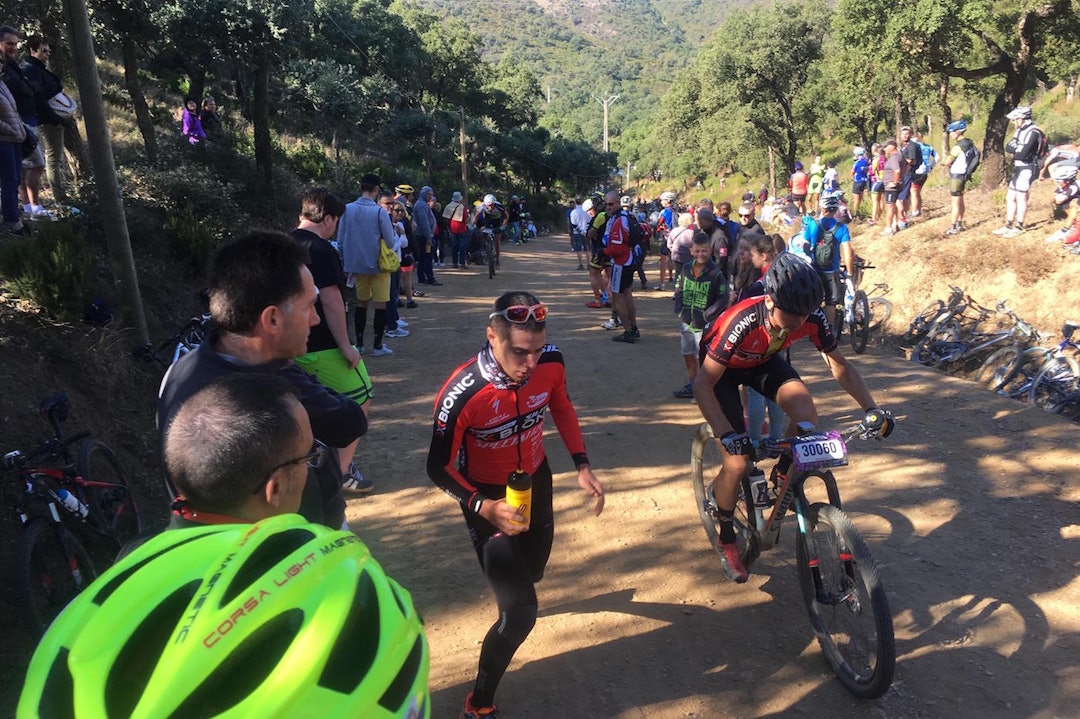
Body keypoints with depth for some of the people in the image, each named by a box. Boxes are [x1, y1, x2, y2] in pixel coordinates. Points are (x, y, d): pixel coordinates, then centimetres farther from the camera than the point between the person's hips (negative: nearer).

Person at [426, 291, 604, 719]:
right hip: (489, 498, -5)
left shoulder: (551, 363, -20)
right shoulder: (462, 394, -34)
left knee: (532, 572, 29)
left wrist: (582, 467, -3)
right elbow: (439, 468, -21)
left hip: (536, 483, 5)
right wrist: (484, 507, -35)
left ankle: (509, 583, 69)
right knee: (520, 613, -10)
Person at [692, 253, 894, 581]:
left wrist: (871, 409, -23)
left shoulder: (813, 318, -26)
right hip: (722, 369, -4)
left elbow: (840, 366, -10)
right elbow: (703, 384, -37)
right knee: (737, 463, -15)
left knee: (806, 414, -25)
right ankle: (726, 539, 11)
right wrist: (728, 435, -46)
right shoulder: (742, 321, -40)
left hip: (763, 361, 4)